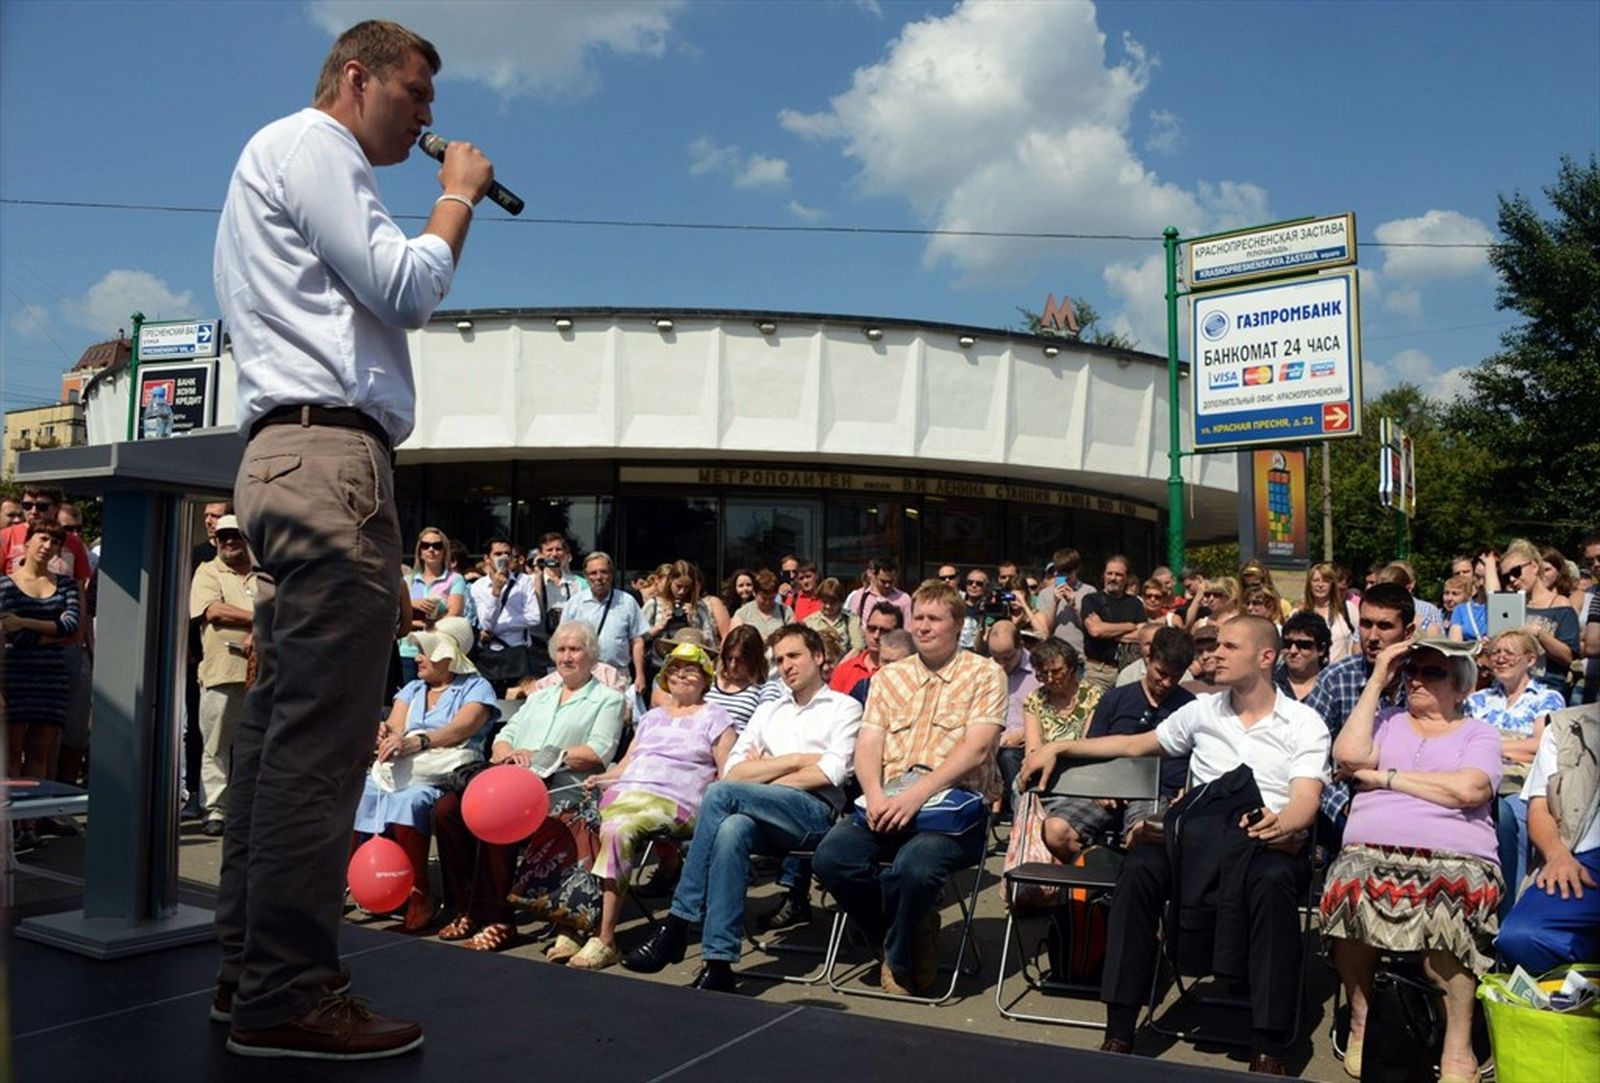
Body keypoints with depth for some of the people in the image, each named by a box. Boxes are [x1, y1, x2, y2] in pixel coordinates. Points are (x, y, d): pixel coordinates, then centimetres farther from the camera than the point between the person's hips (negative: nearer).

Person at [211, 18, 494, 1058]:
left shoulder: (289, 161, 32)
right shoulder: (308, 143, 1)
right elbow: (407, 289, -10)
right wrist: (458, 195, 4)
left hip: (296, 456, 11)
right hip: (329, 452, -11)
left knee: (282, 725, 9)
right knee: (321, 737, -13)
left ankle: (250, 968, 15)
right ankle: (284, 997, -8)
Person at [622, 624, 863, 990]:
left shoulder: (844, 708, 14)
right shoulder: (768, 711, 30)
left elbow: (832, 773, -3)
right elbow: (733, 770, 15)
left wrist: (766, 770, 1)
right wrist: (795, 760, 2)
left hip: (816, 813, -4)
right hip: (767, 820, 4)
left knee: (721, 794, -28)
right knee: (732, 829, -35)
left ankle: (676, 927, -26)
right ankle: (718, 962, -36)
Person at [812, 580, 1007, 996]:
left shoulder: (984, 673, 5)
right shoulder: (889, 677, 19)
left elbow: (976, 748, -9)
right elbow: (868, 744, 8)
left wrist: (917, 794, -21)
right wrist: (875, 795, -14)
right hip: (888, 803, 4)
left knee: (915, 865, -35)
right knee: (831, 857, -23)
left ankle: (899, 962, -2)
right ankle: (913, 935, 3)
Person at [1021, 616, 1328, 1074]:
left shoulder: (1304, 723, 6)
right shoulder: (1203, 710, 18)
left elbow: (1305, 800, -8)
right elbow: (1134, 745, 25)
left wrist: (1284, 823, -33)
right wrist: (1059, 748, 18)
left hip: (1269, 839, -3)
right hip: (1200, 832, 3)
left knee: (1274, 881, -39)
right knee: (1139, 868, -28)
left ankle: (1269, 1048, -30)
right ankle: (1119, 1032, -23)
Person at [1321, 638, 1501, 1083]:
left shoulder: (1479, 733, 16)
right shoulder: (1386, 721, 23)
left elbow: (1467, 790, -6)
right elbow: (1348, 755, 1)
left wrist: (1385, 777, 0)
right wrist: (1376, 682, 7)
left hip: (1456, 858, -1)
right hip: (1371, 851, 2)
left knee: (1447, 908, -35)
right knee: (1352, 886, -32)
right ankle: (1360, 1021, -9)